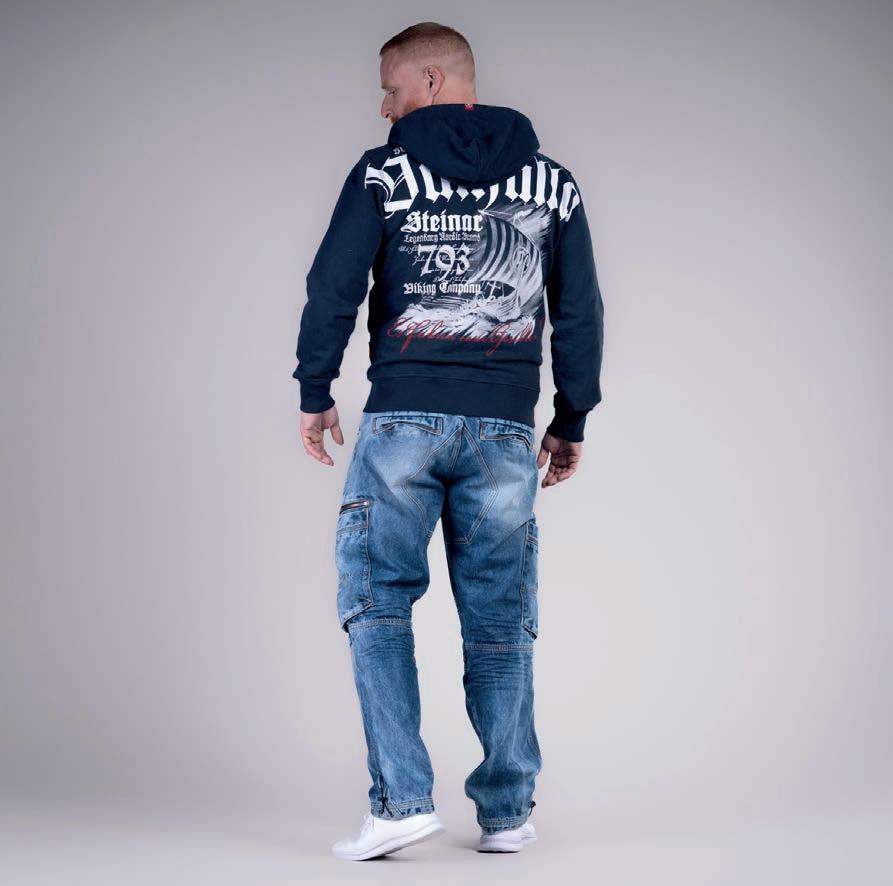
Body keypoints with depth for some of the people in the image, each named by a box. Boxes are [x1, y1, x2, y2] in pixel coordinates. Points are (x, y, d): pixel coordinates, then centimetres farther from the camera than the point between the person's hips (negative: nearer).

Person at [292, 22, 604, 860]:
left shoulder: (384, 173, -1)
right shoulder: (552, 183, 9)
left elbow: (333, 288, -4)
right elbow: (581, 313, 9)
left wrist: (314, 394, 7)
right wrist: (571, 422, 17)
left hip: (403, 421, -3)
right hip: (504, 431, 3)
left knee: (377, 607, 4)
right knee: (499, 624, 9)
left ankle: (402, 798, -5)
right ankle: (506, 810, 12)